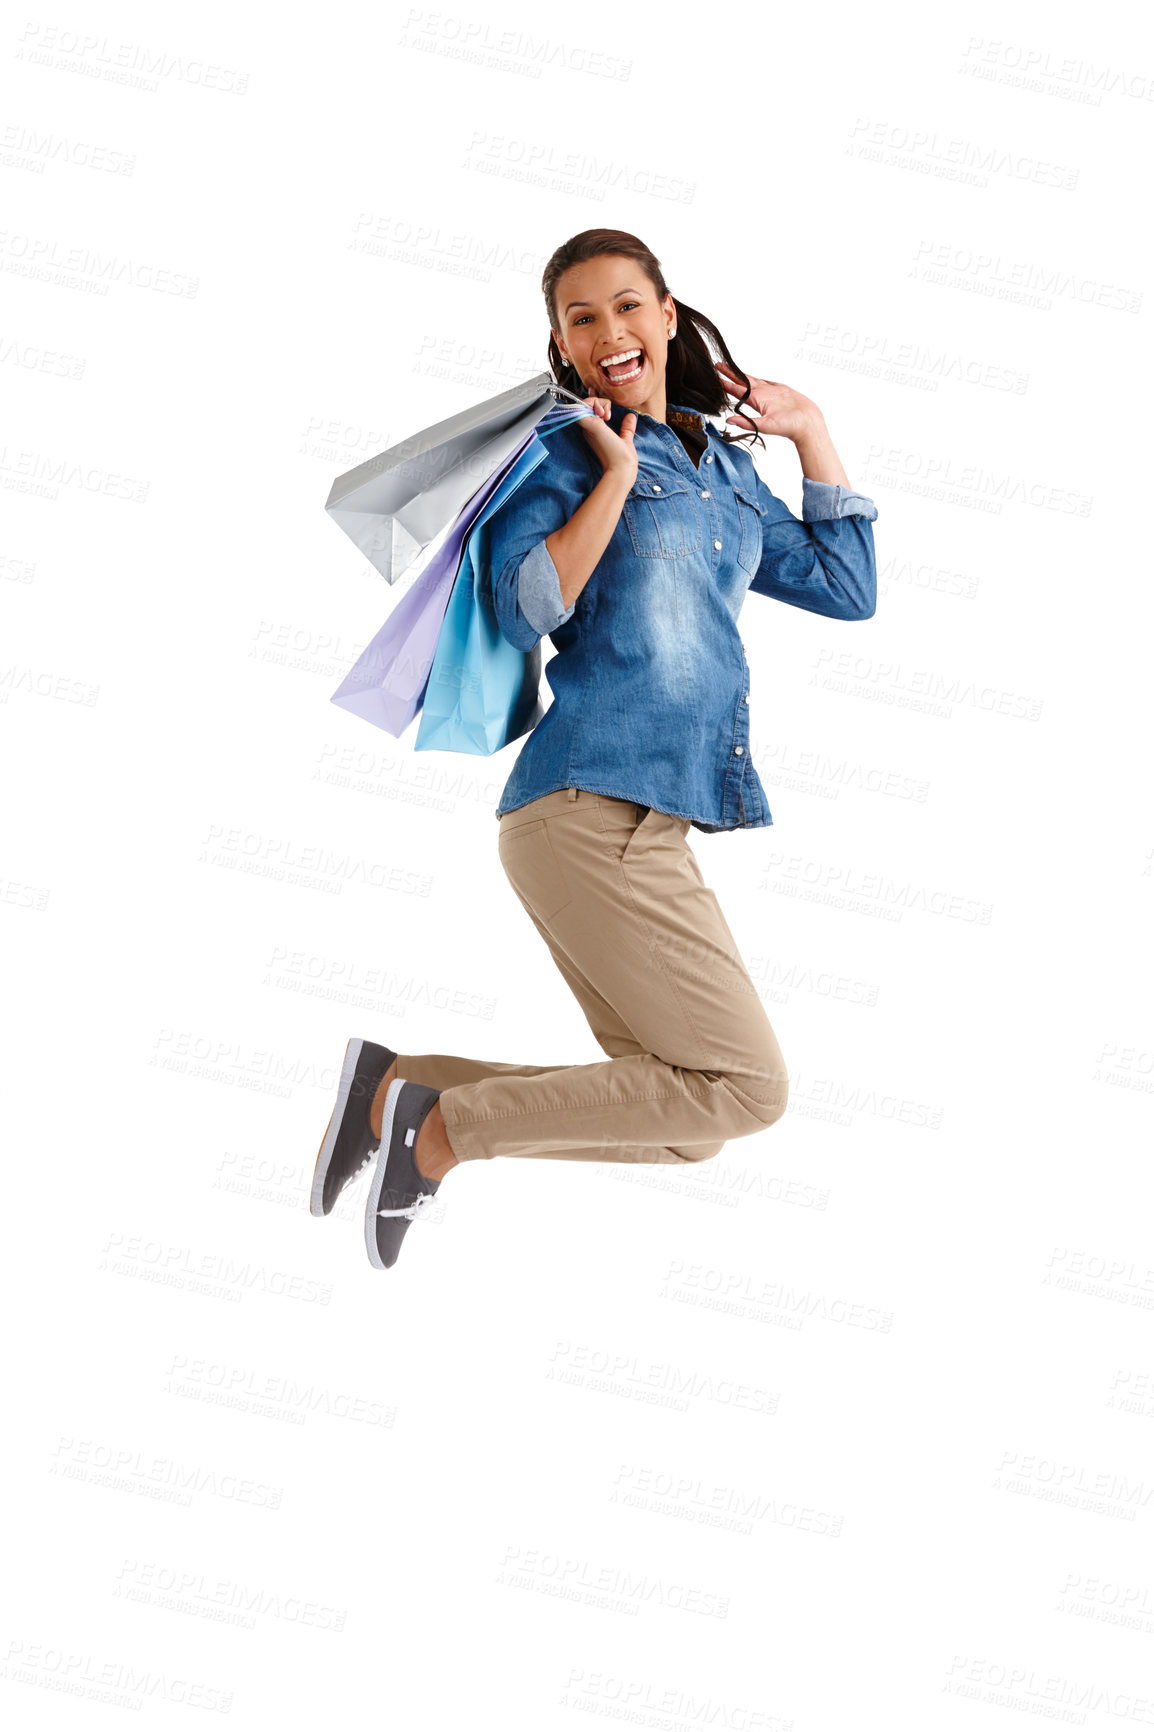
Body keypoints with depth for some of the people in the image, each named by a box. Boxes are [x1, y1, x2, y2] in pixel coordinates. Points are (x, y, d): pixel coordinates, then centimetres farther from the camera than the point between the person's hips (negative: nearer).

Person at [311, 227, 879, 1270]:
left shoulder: (723, 462, 21)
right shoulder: (564, 449, 1)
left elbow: (847, 590, 22)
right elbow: (525, 610, -13)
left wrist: (811, 431, 19)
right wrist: (615, 476, -11)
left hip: (649, 822, 8)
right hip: (591, 809, -8)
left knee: (687, 1132, 8)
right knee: (747, 1086, -10)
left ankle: (400, 1087, 6)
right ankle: (445, 1127, -6)